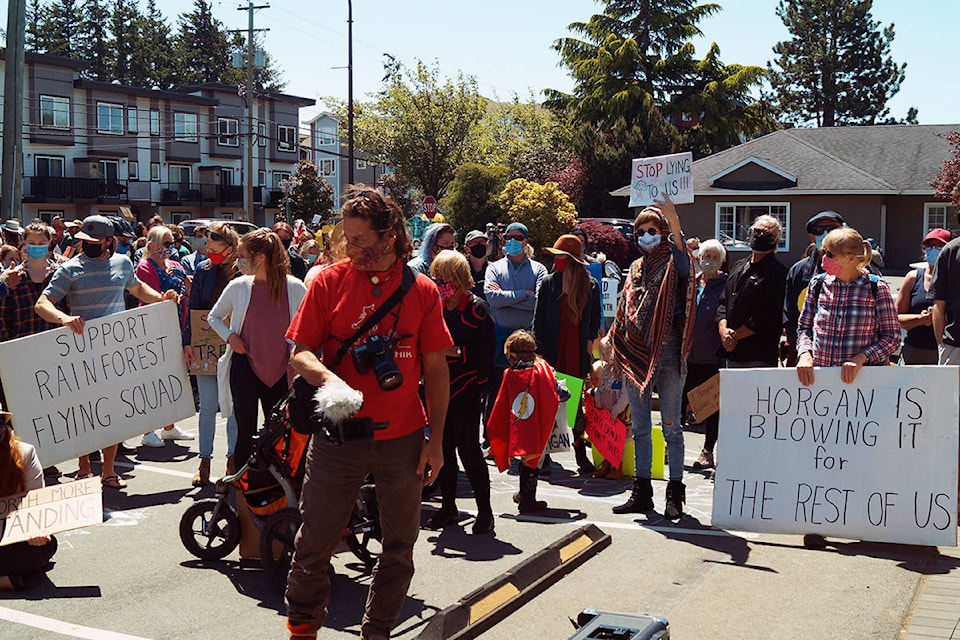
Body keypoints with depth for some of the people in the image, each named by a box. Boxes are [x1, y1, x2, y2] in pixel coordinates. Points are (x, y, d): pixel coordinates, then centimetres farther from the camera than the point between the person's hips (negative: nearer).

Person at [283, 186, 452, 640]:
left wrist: (436, 438, 0)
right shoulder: (330, 282, 0)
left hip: (403, 437, 1)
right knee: (315, 541, 6)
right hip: (339, 433, -1)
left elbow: (436, 369, 4)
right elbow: (300, 353, -1)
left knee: (400, 546, 10)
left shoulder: (422, 291, 1)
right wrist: (327, 378, -23)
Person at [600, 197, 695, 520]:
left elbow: (684, 266, -27)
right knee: (640, 428, 10)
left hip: (667, 354, -6)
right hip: (636, 354, 6)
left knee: (671, 426, -1)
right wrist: (611, 342, 16)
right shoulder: (636, 268, 16)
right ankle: (641, 493, 17)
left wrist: (676, 227, -41)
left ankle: (675, 493, 6)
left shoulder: (672, 263, -2)